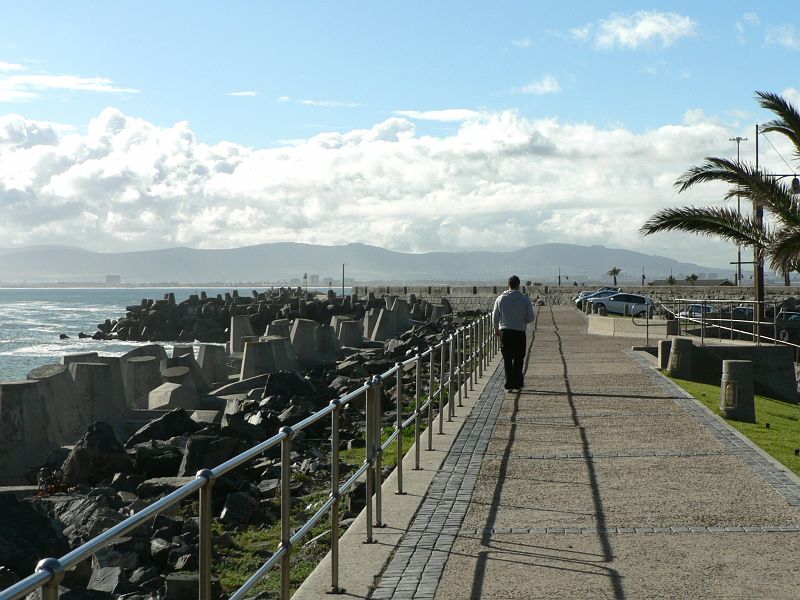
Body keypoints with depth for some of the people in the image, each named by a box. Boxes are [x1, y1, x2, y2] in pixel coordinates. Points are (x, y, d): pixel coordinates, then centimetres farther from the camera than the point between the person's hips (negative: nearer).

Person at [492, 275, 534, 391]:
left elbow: (495, 317, 6)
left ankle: (509, 383, 2)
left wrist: (496, 329, 22)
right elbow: (530, 318, -5)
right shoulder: (525, 299, -5)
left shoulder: (500, 299, 0)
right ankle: (517, 383, 13)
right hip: (520, 332, -1)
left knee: (507, 359, 6)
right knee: (518, 359, 11)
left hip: (505, 332, 1)